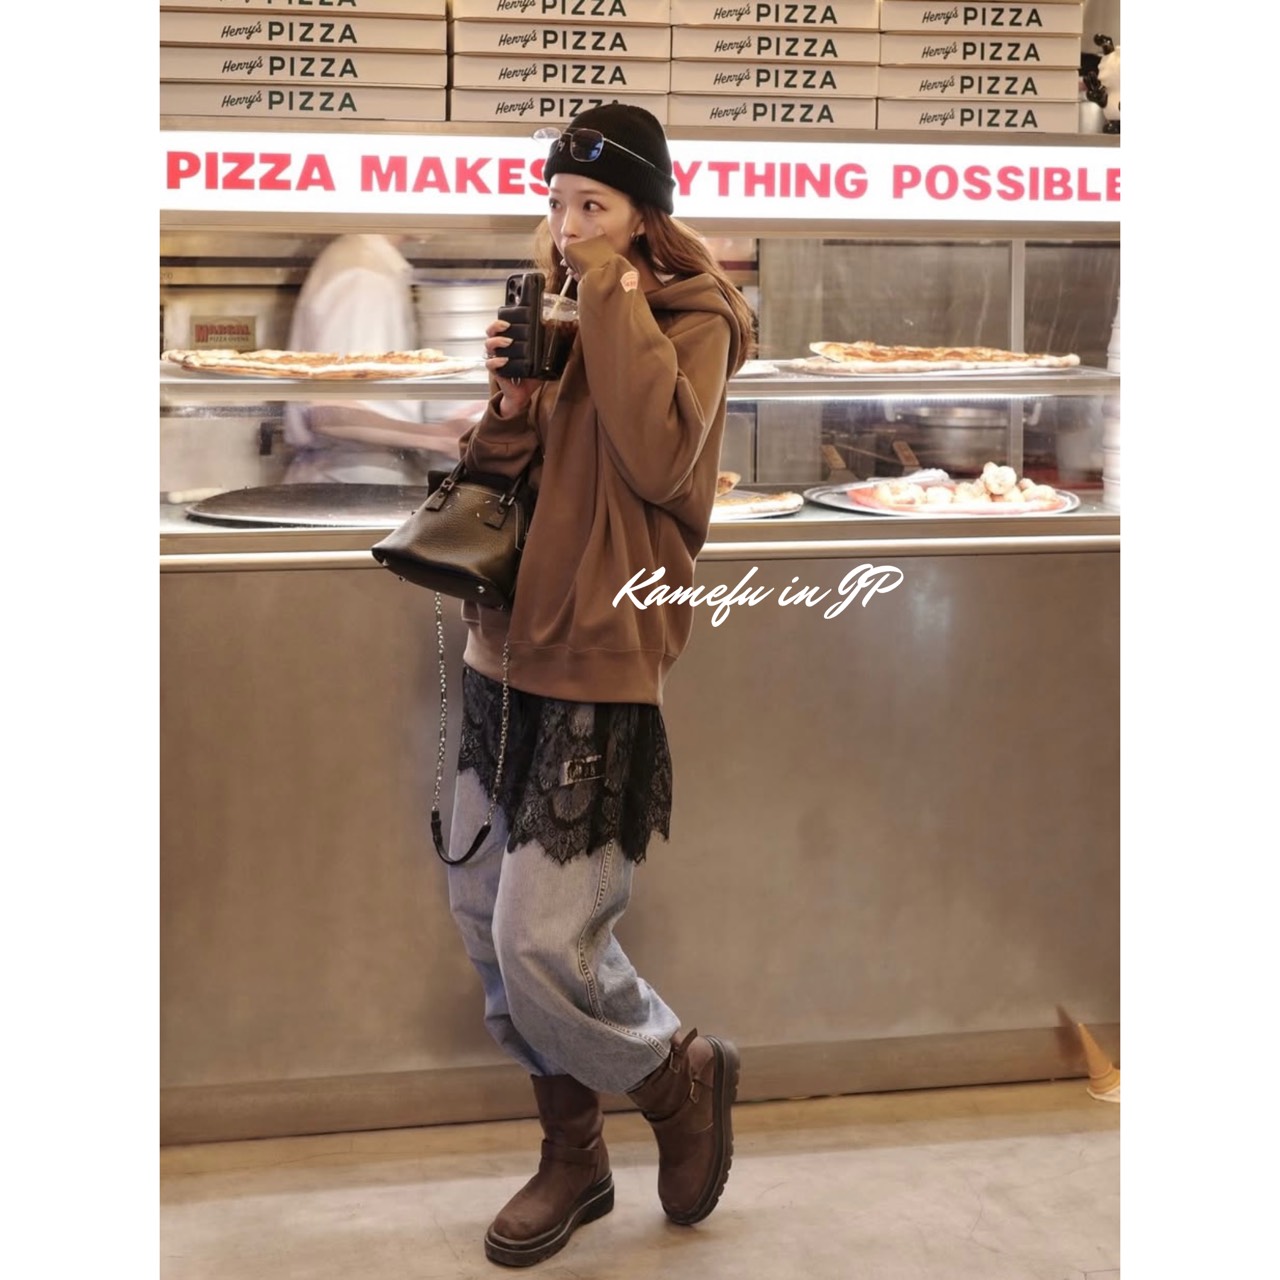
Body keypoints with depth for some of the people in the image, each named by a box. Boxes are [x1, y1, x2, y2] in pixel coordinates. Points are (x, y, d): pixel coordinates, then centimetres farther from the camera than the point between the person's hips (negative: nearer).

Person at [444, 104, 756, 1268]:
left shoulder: (687, 317, -6)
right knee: (487, 918, 11)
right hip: (507, 651, 7)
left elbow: (661, 461, -25)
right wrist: (511, 403, -10)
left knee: (543, 941, -11)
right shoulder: (553, 308, 12)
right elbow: (493, 481, 10)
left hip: (601, 665, -7)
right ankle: (572, 1157, 29)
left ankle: (683, 1076, 18)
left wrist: (614, 295, -18)